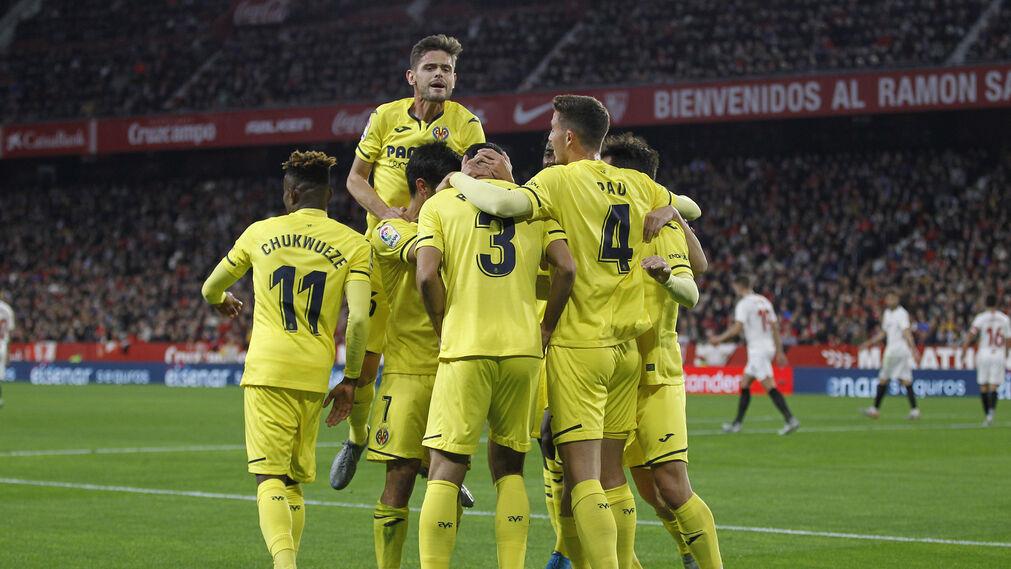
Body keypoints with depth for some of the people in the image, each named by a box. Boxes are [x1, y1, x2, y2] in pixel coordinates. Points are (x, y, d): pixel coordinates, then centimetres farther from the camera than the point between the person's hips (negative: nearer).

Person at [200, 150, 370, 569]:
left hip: (267, 369, -1)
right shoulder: (353, 244, 5)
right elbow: (358, 318, -6)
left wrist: (222, 301, 45)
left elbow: (211, 289, 21)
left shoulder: (260, 233, 8)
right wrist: (350, 381, 4)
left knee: (270, 479, -7)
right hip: (314, 376, 2)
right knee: (295, 483, 16)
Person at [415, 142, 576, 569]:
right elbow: (565, 268, 2)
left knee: (446, 471, -1)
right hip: (524, 349, 3)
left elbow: (427, 276, -6)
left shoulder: (440, 204, 8)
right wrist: (545, 330, 10)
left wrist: (446, 330, 6)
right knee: (508, 468, 13)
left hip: (465, 350, -3)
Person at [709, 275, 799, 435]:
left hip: (757, 349, -9)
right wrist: (779, 351, 17)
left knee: (770, 387, -11)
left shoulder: (744, 304, -10)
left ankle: (790, 420, -19)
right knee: (744, 384, 13)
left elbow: (737, 328, -19)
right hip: (768, 346, 9)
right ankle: (737, 423, 16)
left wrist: (719, 338, -7)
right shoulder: (764, 301, 14)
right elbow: (775, 327, 14)